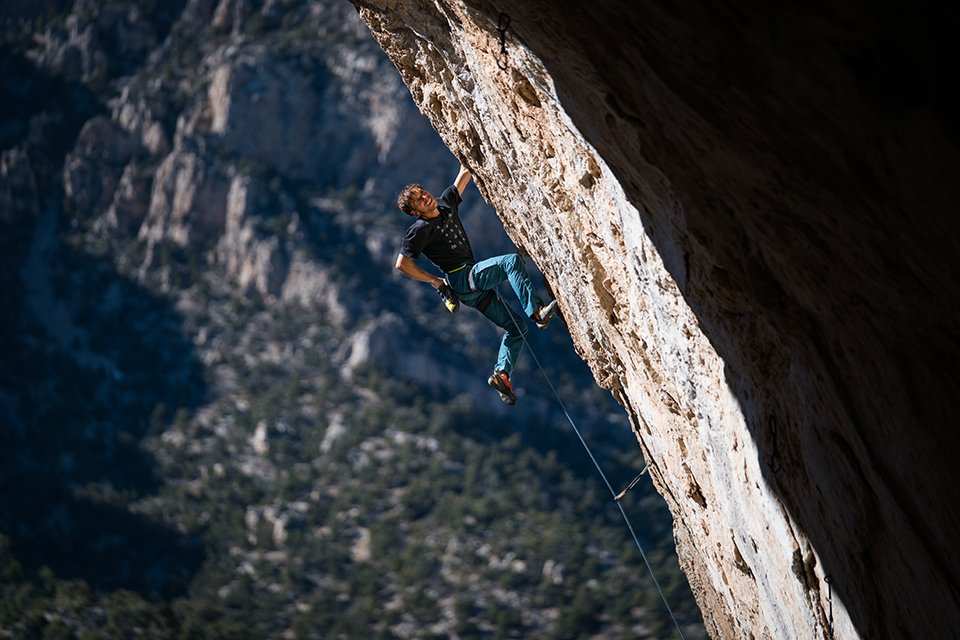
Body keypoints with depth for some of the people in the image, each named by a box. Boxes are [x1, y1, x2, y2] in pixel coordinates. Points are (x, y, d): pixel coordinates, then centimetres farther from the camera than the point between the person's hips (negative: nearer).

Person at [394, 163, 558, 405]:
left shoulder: (446, 203, 12)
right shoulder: (420, 230, -8)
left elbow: (464, 173, 17)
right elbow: (402, 264, -10)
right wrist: (435, 281, -7)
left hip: (475, 285, 9)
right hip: (462, 279, -9)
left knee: (516, 326, 4)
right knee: (512, 261, -27)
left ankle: (501, 372, -3)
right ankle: (537, 311, -39)